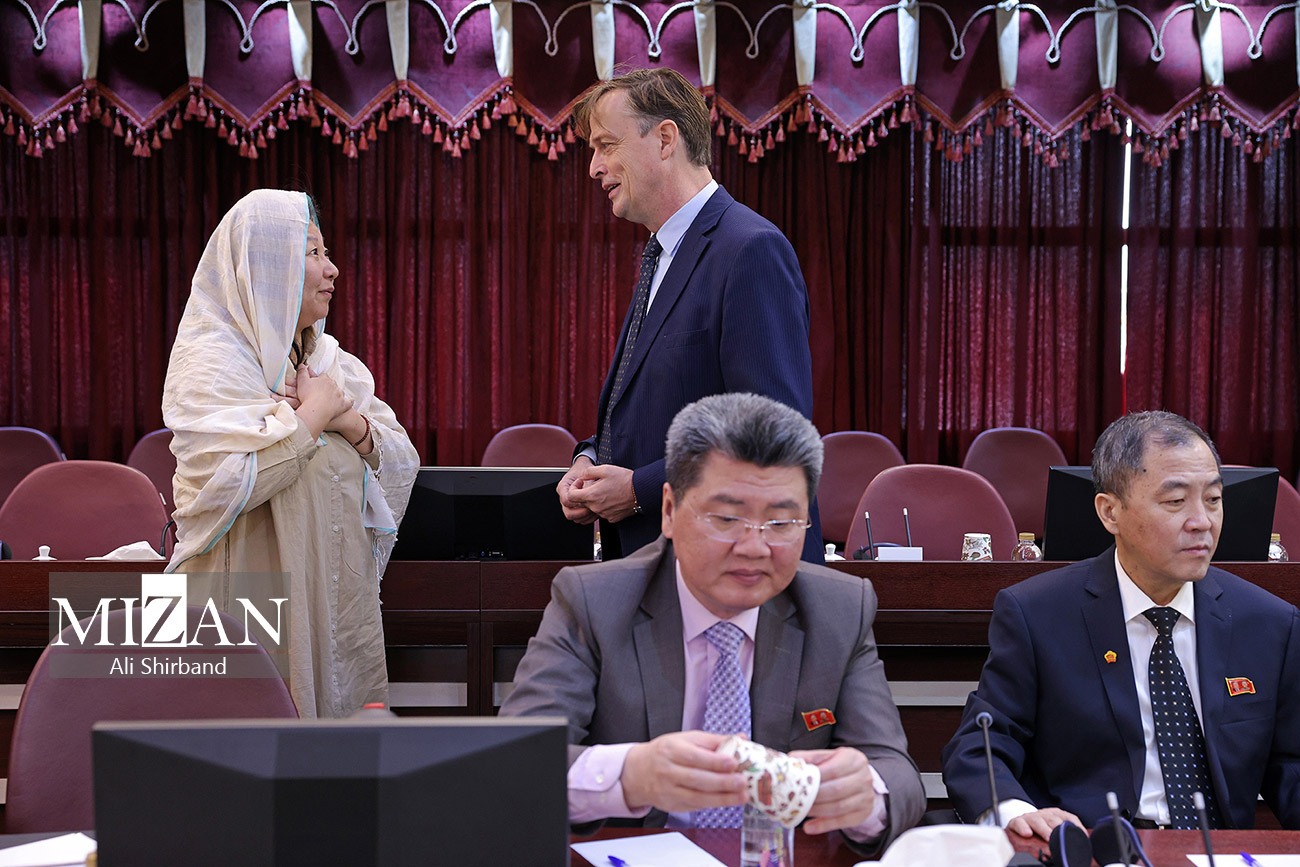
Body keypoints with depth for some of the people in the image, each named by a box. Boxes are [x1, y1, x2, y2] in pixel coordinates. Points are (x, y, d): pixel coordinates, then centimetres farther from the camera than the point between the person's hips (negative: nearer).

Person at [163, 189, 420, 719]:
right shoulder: (211, 361, -9)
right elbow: (224, 480, -26)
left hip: (338, 592, 7)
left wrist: (350, 422, -9)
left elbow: (403, 462, 10)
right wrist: (312, 415, -13)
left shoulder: (332, 360, 14)